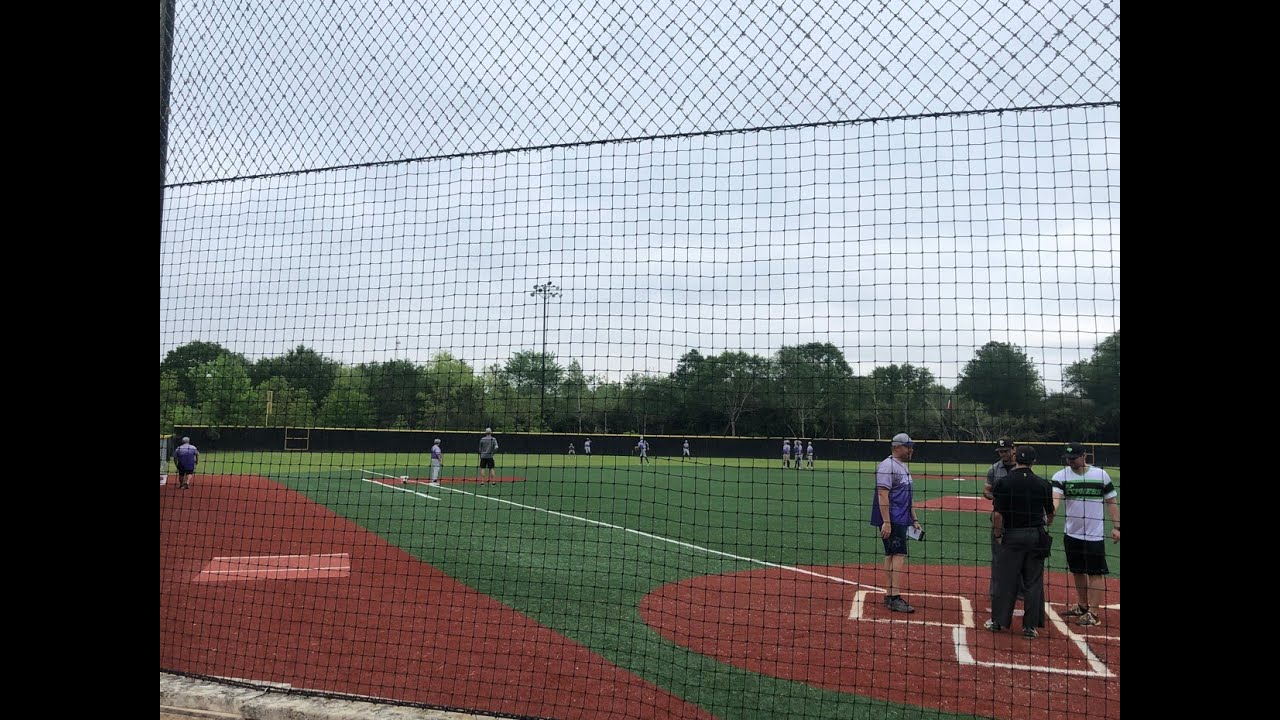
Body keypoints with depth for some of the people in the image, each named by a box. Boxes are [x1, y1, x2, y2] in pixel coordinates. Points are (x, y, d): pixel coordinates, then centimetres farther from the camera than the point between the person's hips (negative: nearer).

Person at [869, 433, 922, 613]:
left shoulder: (904, 467, 18)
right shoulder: (888, 466, -13)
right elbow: (883, 495, -20)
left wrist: (914, 519, 20)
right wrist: (886, 522, -25)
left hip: (901, 519, 10)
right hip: (891, 520, -10)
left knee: (891, 555, 11)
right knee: (899, 555, -14)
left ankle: (889, 595, 16)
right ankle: (894, 598, -16)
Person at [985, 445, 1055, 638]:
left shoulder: (1004, 483, -10)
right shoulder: (1043, 484, -2)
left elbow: (997, 514, -14)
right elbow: (1050, 514, 9)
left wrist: (998, 536, -2)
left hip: (1011, 535, -2)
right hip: (1036, 536, 2)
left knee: (1004, 579, 7)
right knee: (1033, 582, 9)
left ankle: (999, 621, 14)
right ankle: (1031, 626, 12)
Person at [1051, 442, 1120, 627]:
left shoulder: (1101, 474, -5)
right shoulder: (1061, 476, -4)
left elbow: (1111, 502, 2)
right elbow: (1055, 498, -19)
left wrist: (1116, 526, -2)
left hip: (1094, 534, -3)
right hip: (1071, 533, 3)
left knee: (1095, 573, -2)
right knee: (1077, 570, 15)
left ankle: (1093, 612, 3)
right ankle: (1082, 605, 31)